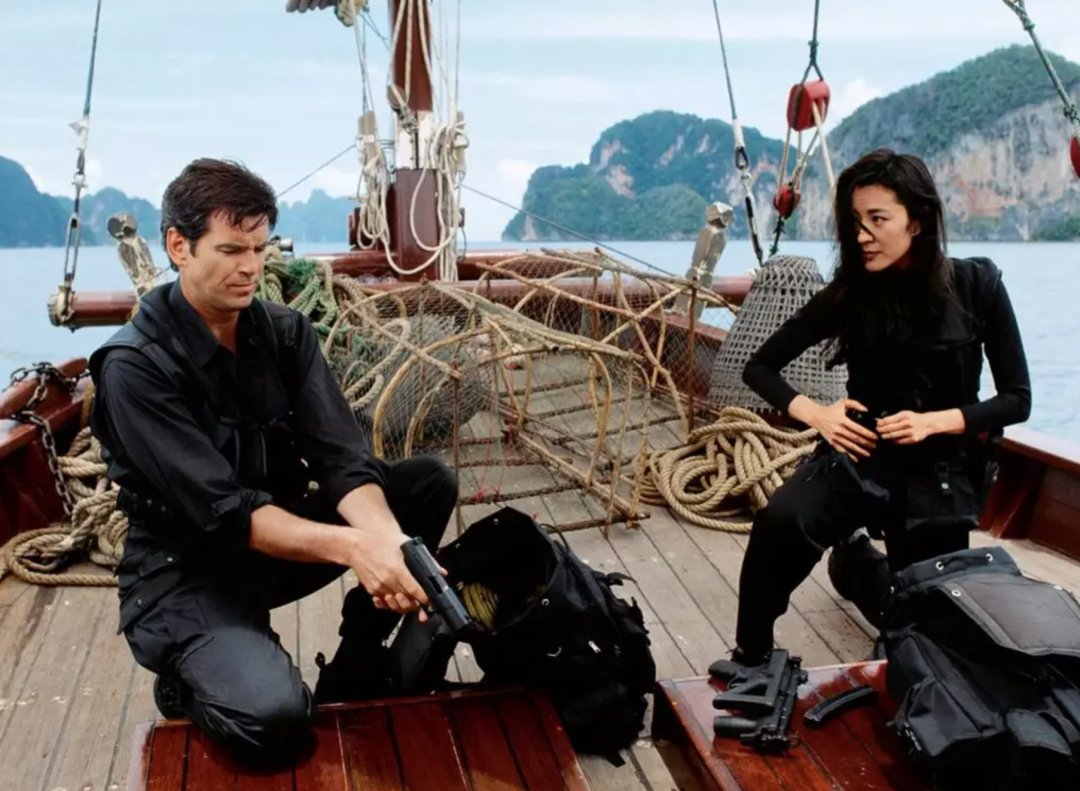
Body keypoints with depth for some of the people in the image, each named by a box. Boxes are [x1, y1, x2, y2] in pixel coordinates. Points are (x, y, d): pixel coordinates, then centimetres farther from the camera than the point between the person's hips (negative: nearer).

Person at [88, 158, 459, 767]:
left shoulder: (286, 332, -4)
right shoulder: (134, 367, -21)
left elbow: (342, 458, -15)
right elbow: (224, 512, -28)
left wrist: (387, 539, -36)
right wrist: (350, 546, -41)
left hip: (281, 539, 6)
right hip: (187, 572, -6)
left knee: (432, 482, -9)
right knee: (274, 717, -32)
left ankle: (357, 663, 4)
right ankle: (189, 678, 5)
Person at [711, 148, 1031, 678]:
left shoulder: (976, 285, -8)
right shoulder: (848, 292, -5)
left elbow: (1017, 399, -4)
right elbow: (759, 367, 2)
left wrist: (935, 421, -20)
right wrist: (816, 414, -15)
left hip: (943, 470, 1)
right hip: (862, 455, 0)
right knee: (778, 524, -32)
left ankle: (858, 563, 42)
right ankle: (751, 655, -9)